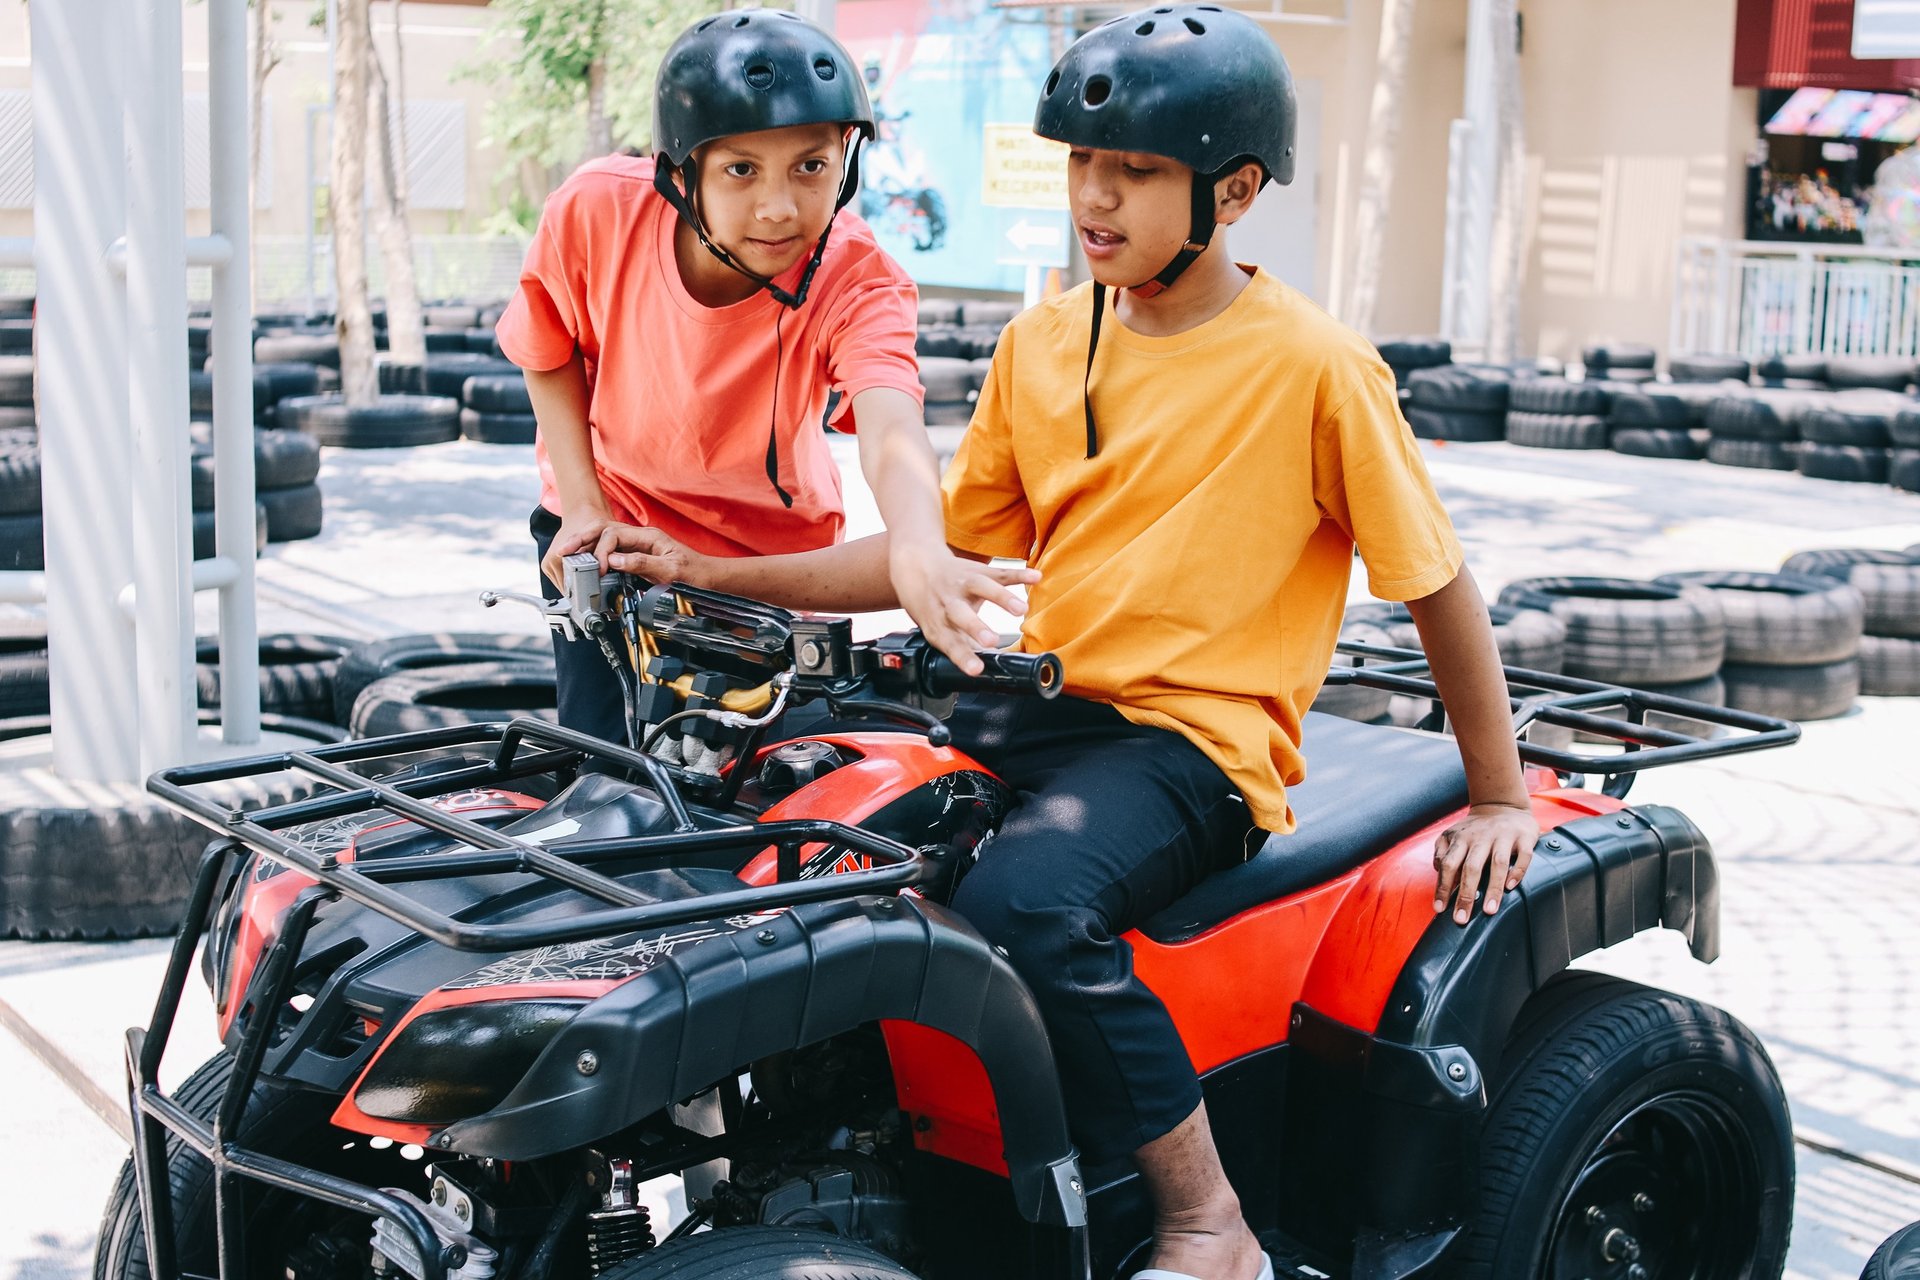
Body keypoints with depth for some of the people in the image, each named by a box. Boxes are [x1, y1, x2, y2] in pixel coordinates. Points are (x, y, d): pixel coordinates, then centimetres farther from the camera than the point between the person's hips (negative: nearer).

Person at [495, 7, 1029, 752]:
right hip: (612, 524, 1)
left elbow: (892, 432, -49)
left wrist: (915, 546, -70)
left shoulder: (858, 280, -30)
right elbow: (551, 355, -5)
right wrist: (584, 503, -14)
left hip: (771, 558, 0)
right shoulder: (594, 211, -26)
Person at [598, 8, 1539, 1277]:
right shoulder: (1043, 343, 8)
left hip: (1199, 735, -6)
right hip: (1037, 702, 6)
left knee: (1025, 902, -34)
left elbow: (1438, 581, 0)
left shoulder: (1314, 366, -8)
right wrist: (718, 577, 4)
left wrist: (1501, 797, 4)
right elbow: (948, 548, 13)